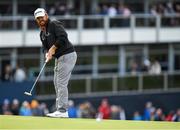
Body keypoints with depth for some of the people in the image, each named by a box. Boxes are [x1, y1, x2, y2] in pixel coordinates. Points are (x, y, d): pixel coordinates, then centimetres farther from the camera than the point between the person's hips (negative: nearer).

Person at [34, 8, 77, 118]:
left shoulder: (54, 24, -11)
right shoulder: (42, 33, 17)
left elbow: (63, 37, -24)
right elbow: (45, 47, 14)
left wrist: (53, 48, -18)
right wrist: (47, 54, -9)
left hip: (67, 55, -10)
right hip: (59, 58, 10)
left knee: (61, 83, -14)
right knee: (57, 83, 12)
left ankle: (63, 111, -15)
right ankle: (60, 110, 17)